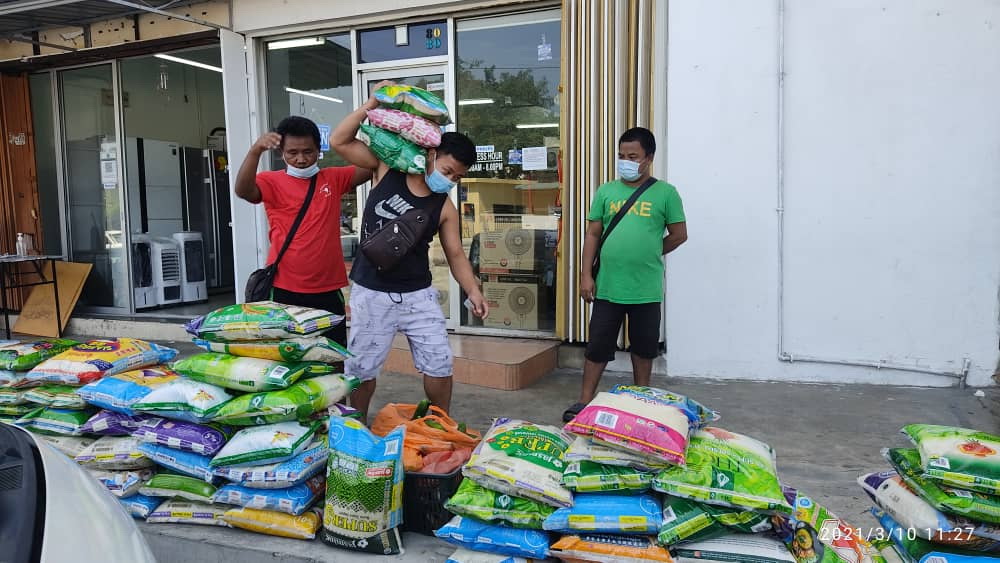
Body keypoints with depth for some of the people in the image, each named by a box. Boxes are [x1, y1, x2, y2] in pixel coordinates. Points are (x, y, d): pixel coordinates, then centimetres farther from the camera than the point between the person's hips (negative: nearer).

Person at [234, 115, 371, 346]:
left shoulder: (333, 178, 10)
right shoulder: (271, 181, 0)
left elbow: (372, 167, 2)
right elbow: (243, 190, -19)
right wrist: (255, 151, -34)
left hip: (328, 289, 3)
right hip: (284, 290, -2)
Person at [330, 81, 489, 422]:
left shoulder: (445, 208, -2)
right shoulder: (387, 167, -5)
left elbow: (455, 254, 1)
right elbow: (340, 142, -7)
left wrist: (473, 291, -14)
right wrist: (372, 103, -14)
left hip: (418, 295, 2)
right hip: (371, 294, -1)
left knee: (439, 365, 4)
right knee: (361, 368, 10)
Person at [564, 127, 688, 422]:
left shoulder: (665, 193, -2)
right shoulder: (606, 191, 5)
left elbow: (679, 234, 4)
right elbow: (592, 234, 5)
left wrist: (648, 254, 7)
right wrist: (586, 274, 0)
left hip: (646, 289, -1)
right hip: (607, 286, 1)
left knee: (643, 347, 13)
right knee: (598, 346, 6)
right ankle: (585, 401, 17)